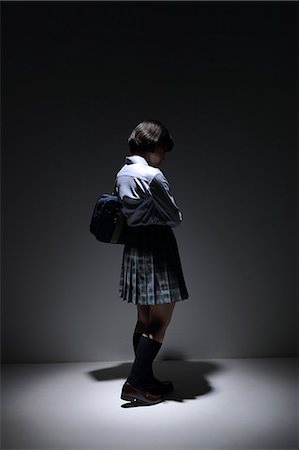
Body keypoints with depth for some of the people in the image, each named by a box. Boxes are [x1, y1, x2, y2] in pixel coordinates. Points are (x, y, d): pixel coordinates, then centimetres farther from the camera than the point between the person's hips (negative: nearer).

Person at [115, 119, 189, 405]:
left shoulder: (121, 174, 11)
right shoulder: (152, 175, -16)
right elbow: (175, 217, -10)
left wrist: (150, 215, 8)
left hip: (133, 250, 9)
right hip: (156, 252, -9)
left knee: (144, 320, 15)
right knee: (161, 321, 1)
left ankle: (145, 379, 26)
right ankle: (135, 383, 5)